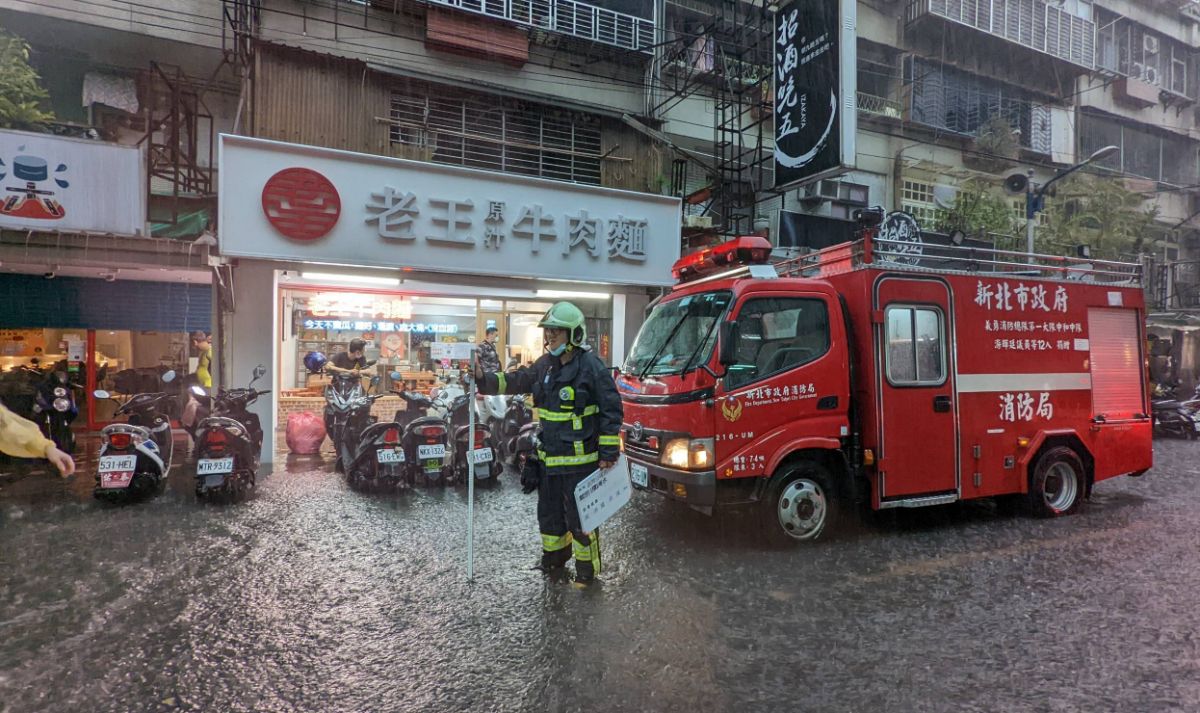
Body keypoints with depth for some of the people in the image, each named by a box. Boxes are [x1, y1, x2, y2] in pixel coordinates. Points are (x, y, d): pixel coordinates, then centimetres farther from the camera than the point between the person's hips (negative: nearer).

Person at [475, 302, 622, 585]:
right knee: (549, 510, 21)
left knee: (579, 515, 2)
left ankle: (587, 568, 20)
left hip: (580, 459, -8)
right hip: (549, 456, 8)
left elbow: (612, 409, -14)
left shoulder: (590, 365, -15)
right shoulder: (545, 364, 7)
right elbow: (516, 381, 14)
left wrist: (608, 451, -15)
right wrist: (484, 379, -3)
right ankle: (554, 556, 42)